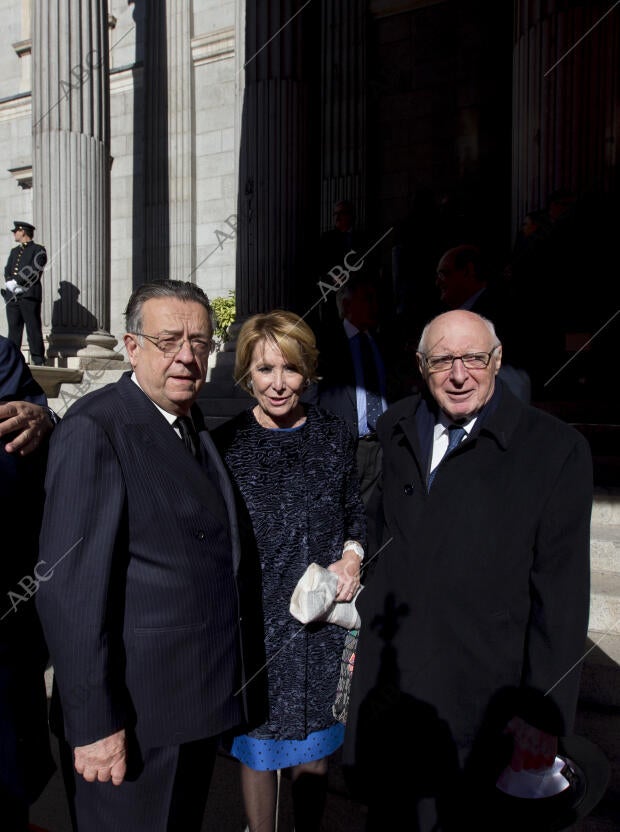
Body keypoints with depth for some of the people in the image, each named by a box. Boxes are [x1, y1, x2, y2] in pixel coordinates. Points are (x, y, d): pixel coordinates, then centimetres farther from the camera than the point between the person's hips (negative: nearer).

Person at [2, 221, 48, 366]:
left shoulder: (38, 250, 3)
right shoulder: (14, 251, 24)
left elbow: (33, 271, -10)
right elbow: (7, 271, 15)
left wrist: (16, 282, -12)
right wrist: (10, 283, -6)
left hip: (29, 296, -6)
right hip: (12, 296, 6)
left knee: (33, 330, -7)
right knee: (14, 330, 6)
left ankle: (38, 363, -6)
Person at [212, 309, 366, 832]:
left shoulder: (336, 436, -1)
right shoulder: (225, 443, -7)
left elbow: (355, 511, 11)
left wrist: (352, 555, -6)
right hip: (252, 619, -1)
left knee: (314, 742, 18)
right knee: (257, 746, 15)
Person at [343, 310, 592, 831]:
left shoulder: (556, 449, -12)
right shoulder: (395, 429, 3)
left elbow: (562, 594, -11)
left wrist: (543, 712, -9)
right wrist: (365, 629, 13)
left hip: (475, 698, -4)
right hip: (384, 675, 5)